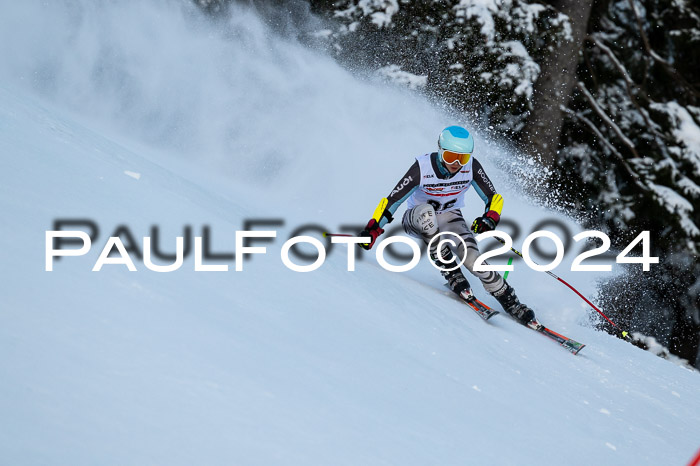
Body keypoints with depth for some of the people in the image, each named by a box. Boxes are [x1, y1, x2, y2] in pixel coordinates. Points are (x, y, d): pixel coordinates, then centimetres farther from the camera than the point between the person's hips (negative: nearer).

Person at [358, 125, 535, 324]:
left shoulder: (471, 166, -20)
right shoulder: (422, 168, -27)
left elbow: (493, 197, -12)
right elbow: (393, 199, -21)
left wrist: (490, 218, -32)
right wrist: (373, 228, -26)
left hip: (450, 219, 1)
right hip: (418, 219, -1)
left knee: (472, 260, -25)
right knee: (426, 211, -39)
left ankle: (511, 303, -9)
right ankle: (451, 273, -29)